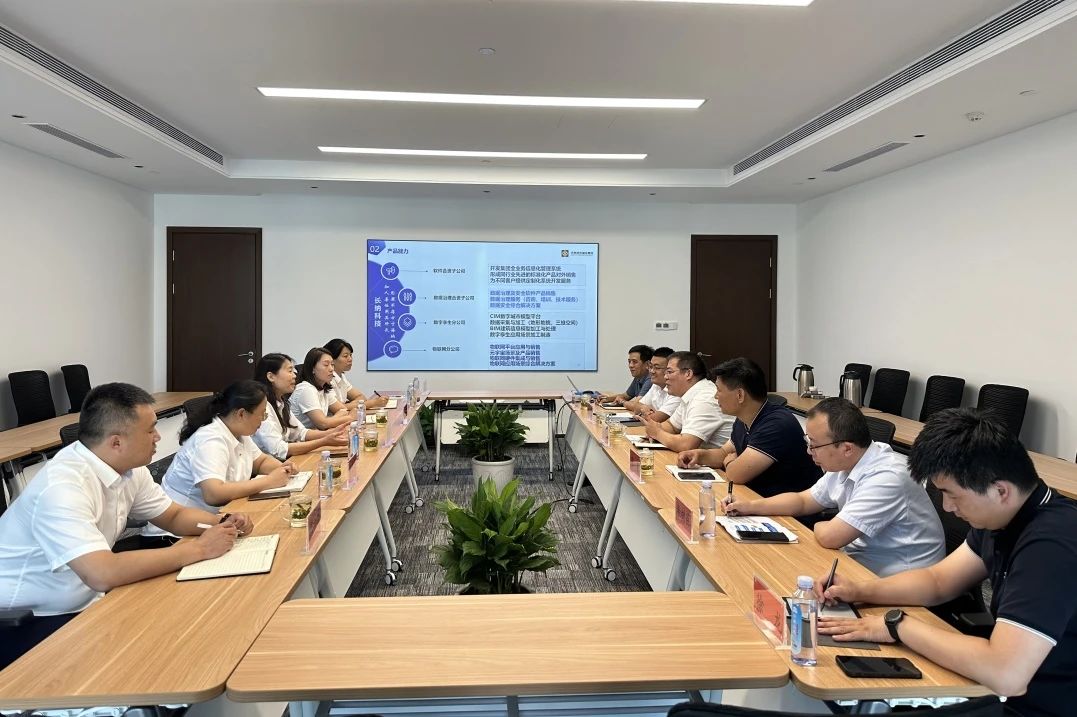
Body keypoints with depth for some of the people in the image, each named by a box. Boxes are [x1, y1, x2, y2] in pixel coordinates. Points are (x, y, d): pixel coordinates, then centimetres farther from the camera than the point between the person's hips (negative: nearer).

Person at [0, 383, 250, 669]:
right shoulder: (62, 487, -29)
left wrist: (222, 524, -11)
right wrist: (199, 549, -30)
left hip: (81, 602, 8)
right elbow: (102, 574, -39)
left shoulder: (129, 469, -4)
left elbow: (174, 516, 10)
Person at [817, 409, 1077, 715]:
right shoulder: (1005, 516, 0)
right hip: (1006, 689, 8)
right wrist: (859, 591, -3)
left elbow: (1004, 673, -35)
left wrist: (898, 625, -23)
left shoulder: (1050, 544, -29)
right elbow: (938, 581, 11)